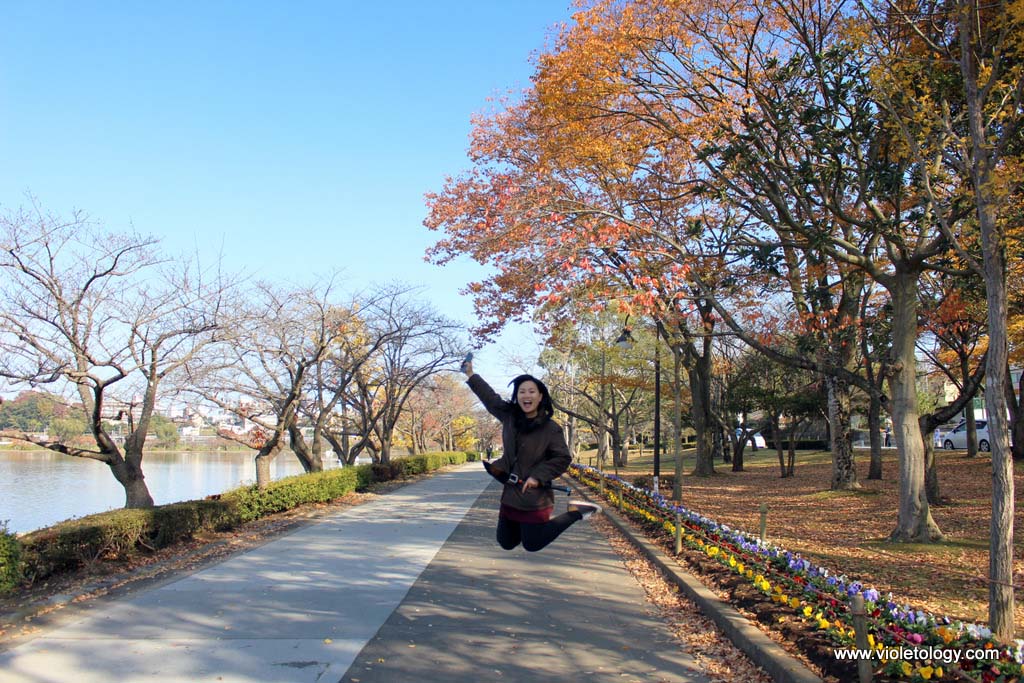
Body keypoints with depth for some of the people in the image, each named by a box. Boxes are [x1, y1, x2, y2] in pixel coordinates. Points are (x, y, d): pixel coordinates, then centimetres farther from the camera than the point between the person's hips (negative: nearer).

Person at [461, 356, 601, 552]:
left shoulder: (551, 428, -15)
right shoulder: (509, 416, 0)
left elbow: (563, 458, -12)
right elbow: (490, 397, 12)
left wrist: (538, 477, -19)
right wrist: (471, 375, 16)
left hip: (534, 500, -6)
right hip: (510, 497, 6)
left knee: (532, 545, 3)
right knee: (506, 543, 16)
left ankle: (575, 512, 13)